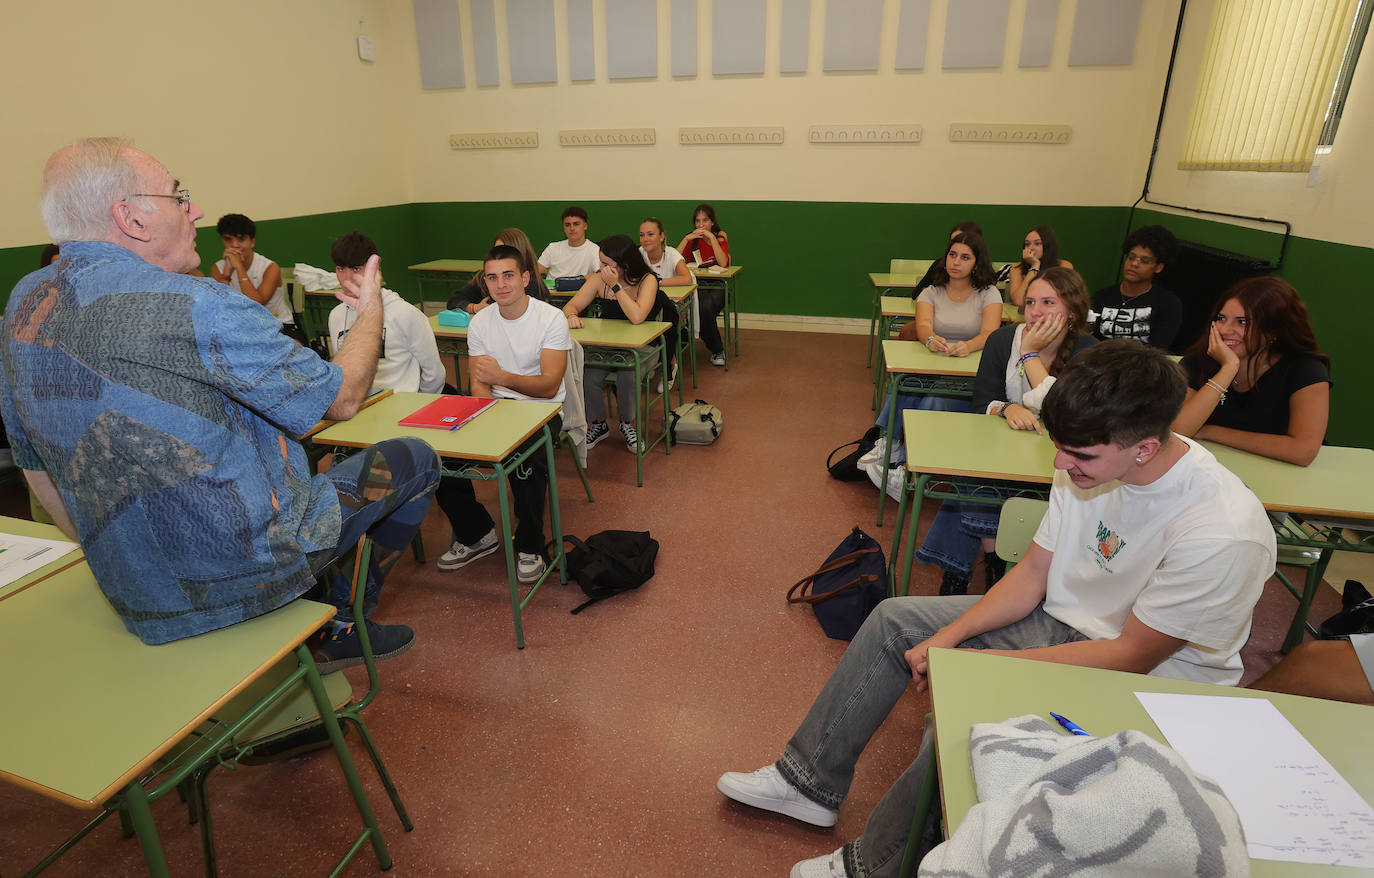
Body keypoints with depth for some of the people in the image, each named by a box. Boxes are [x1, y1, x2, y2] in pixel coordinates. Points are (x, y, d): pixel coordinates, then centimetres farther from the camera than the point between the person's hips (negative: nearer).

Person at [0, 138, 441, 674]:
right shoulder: (197, 307, -25)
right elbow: (342, 399, -16)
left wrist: (110, 558, 25)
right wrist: (370, 313, 3)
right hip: (244, 574, -8)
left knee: (313, 471, 33)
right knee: (414, 459, 10)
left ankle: (333, 632, 33)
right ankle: (348, 607, 31)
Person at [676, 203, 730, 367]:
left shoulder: (721, 237, 4)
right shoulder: (691, 239, 9)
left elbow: (723, 264, -15)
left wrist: (711, 237, -15)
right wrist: (686, 239, -12)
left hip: (717, 287, -1)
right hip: (697, 287, 1)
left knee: (706, 307, -33)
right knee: (702, 307, -32)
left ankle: (717, 350, -11)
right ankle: (717, 350, -11)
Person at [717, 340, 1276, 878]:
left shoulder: (1222, 535, -31)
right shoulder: (1091, 462, -11)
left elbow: (1132, 657, -23)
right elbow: (1033, 574, -2)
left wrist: (979, 662, -22)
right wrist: (949, 637, -12)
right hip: (1063, 621, 7)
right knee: (895, 620, 1)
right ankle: (812, 782, 11)